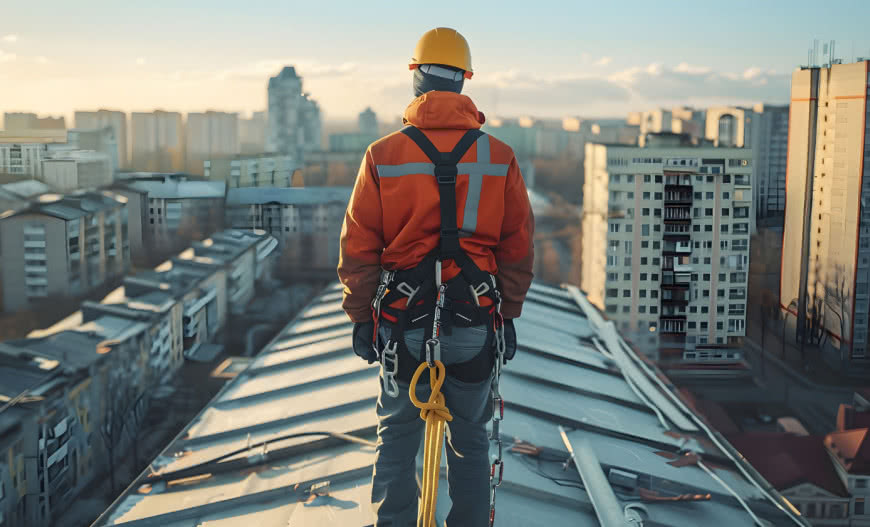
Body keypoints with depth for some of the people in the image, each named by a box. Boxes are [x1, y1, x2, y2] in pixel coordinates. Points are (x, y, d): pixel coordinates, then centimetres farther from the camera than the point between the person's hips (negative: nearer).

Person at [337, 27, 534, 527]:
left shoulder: (382, 155, -7)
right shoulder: (499, 156, -4)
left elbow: (357, 248, -3)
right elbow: (519, 246, 2)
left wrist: (361, 316, 8)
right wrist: (508, 312, 13)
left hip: (402, 323, -1)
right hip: (477, 323, 1)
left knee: (397, 442, 14)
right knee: (471, 442, 16)